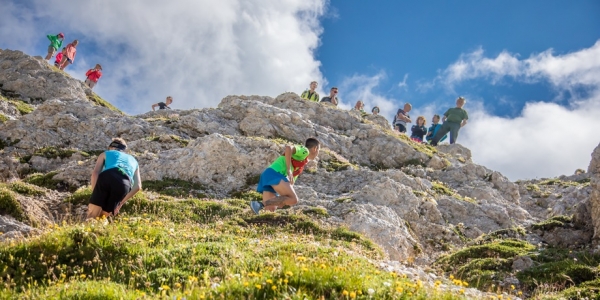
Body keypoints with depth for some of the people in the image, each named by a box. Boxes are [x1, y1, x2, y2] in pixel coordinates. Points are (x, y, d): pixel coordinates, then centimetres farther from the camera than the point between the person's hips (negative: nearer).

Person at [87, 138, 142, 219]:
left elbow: (95, 173, 13)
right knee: (103, 216, 13)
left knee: (91, 216, 3)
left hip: (107, 177, -2)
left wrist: (95, 196, 13)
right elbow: (138, 186, 24)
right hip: (124, 184, 2)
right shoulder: (133, 160, 40)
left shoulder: (105, 154, 33)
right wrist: (121, 203, 27)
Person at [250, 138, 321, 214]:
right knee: (294, 199, -18)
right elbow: (288, 148, -16)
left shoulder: (303, 163, 31)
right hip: (274, 174, -9)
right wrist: (289, 170, -16)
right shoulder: (304, 151, 3)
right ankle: (261, 204, -23)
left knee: (271, 209, 6)